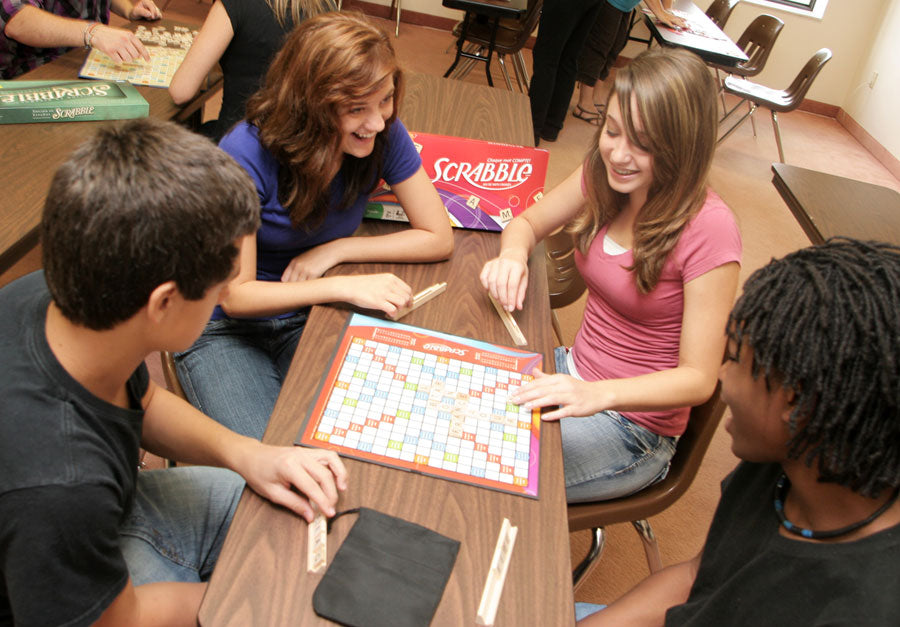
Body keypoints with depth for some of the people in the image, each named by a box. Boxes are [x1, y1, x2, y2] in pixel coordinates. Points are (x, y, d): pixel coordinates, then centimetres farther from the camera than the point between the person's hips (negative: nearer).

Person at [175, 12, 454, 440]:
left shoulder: (384, 136, -15)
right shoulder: (247, 154, -25)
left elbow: (438, 239, -9)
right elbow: (237, 296, -22)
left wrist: (334, 251, -17)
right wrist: (345, 286, -35)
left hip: (312, 319, 3)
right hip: (226, 327, -2)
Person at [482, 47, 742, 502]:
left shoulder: (708, 230, -24)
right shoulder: (604, 174, -6)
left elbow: (698, 378, -20)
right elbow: (527, 222, 9)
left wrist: (597, 394, -36)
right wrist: (513, 253, -16)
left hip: (633, 427, -6)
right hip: (575, 375, 6)